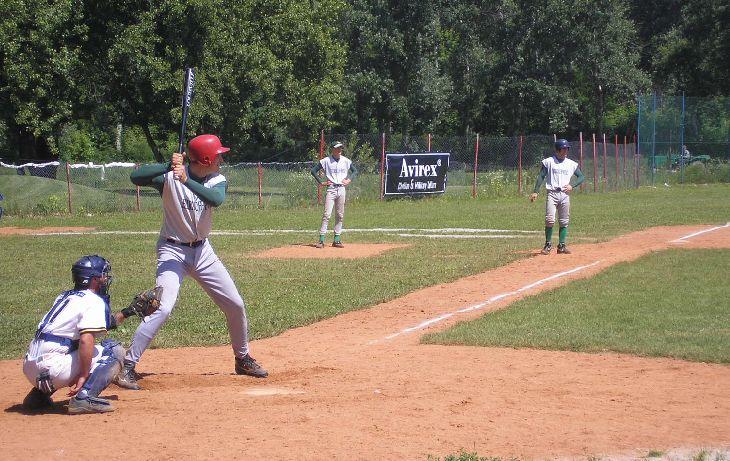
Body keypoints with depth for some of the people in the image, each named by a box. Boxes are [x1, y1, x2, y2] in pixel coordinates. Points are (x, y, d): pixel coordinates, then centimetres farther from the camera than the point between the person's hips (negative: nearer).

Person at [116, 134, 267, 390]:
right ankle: (127, 366, -15)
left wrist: (186, 181, -41)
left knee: (235, 306, 10)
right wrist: (169, 166, -36)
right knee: (163, 309, -22)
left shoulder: (217, 181, -4)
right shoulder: (169, 176, -15)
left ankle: (243, 359, 31)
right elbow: (135, 177, -28)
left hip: (202, 251, 5)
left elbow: (216, 199, -27)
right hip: (173, 251, -5)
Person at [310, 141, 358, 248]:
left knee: (340, 216, 6)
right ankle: (321, 240, -12)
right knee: (327, 215, -11)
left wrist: (349, 180, 4)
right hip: (331, 189, -4)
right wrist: (321, 183, -4)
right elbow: (313, 171, 2)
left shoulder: (346, 161, 7)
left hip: (341, 190, 4)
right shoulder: (326, 161, -3)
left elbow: (355, 171, 20)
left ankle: (337, 240, 13)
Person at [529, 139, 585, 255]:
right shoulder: (549, 162, 3)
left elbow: (581, 177, 14)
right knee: (550, 220, -14)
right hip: (552, 193, -3)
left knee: (564, 222, 4)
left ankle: (561, 246, 11)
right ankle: (548, 245, -3)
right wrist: (535, 192, -9)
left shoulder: (572, 164, 11)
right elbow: (541, 176, 0)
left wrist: (572, 186, -4)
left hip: (565, 194, 3)